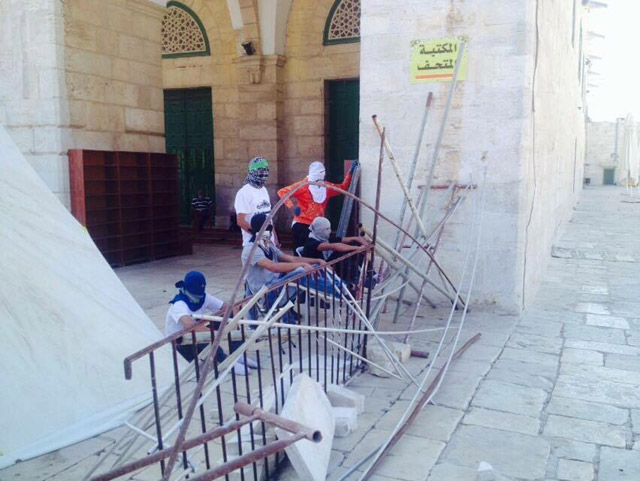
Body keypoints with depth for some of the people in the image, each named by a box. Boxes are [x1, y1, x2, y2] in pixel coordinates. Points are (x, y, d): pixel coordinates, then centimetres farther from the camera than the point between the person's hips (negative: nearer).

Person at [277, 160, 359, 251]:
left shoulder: (326, 186, 10)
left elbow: (343, 187, 18)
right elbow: (282, 192, -12)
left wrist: (350, 172, 12)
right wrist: (293, 206, -21)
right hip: (301, 225, -6)